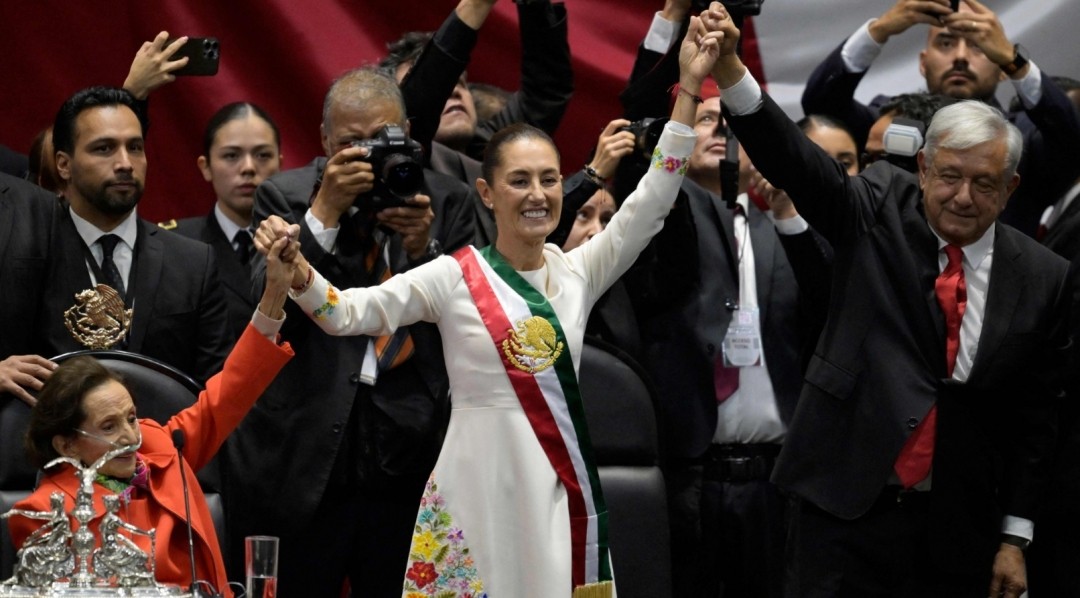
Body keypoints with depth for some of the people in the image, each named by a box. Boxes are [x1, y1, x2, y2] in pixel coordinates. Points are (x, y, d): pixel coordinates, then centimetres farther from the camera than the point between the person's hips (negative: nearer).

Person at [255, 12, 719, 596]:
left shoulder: (578, 271, 8)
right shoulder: (454, 277, -2)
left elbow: (651, 201, 2)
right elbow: (346, 313, -9)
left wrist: (688, 88, -4)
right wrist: (297, 272, -31)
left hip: (560, 487, 3)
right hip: (480, 486, -3)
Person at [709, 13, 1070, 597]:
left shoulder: (1043, 279, 2)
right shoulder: (880, 212, 1)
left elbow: (1035, 417, 6)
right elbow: (794, 160, -14)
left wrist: (1014, 539, 5)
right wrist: (727, 67, -31)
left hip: (958, 532, 1)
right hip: (847, 509, -1)